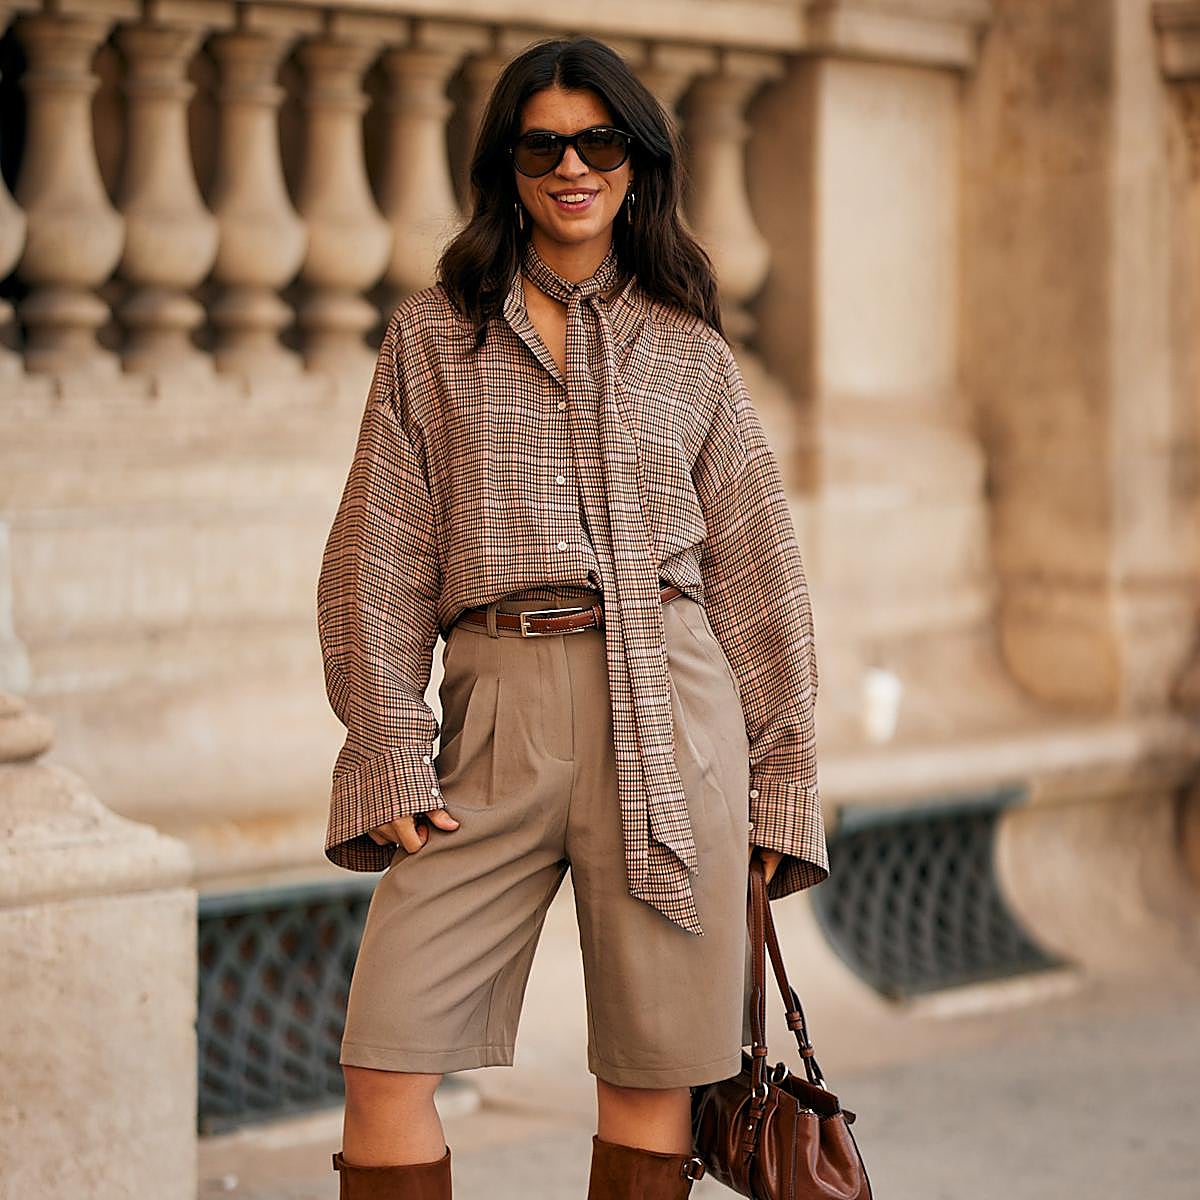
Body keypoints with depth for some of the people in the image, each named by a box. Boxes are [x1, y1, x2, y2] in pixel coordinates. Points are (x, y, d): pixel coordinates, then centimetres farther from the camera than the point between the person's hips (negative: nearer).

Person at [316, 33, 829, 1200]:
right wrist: (385, 755, -5)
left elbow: (757, 577, 12)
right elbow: (379, 559, 6)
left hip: (667, 706, 0)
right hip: (494, 710, 0)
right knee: (384, 1064, -8)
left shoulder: (691, 352, 12)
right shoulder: (433, 334, 11)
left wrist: (779, 786, 6)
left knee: (650, 1074, 0)